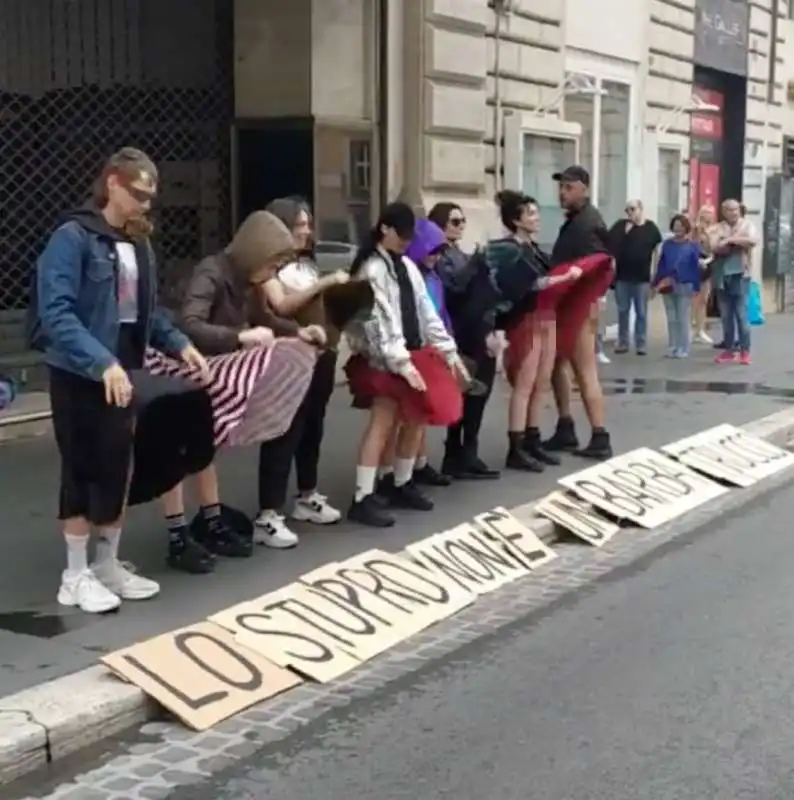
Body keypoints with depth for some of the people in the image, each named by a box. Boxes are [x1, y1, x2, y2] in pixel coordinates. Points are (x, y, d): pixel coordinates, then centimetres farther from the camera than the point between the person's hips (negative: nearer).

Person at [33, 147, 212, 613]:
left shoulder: (139, 245, 9)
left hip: (125, 372, 7)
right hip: (80, 376, -7)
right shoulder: (73, 238, -14)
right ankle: (76, 575, 15)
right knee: (85, 472, 2)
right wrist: (102, 362, -33)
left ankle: (108, 565, 27)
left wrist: (179, 344, 0)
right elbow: (56, 313, -23)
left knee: (120, 469, 13)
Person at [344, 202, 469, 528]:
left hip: (416, 354, 8)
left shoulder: (407, 266, 13)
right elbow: (381, 323, -19)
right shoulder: (372, 270, -11)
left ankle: (402, 486, 26)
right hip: (384, 361, -8)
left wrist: (449, 353, 10)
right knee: (382, 423, -14)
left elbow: (426, 313, 15)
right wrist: (403, 364, -25)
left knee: (416, 421, 11)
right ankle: (362, 499, -15)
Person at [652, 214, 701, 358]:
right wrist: (656, 283, 3)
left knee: (683, 319, 2)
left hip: (684, 287, -3)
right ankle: (672, 348, 15)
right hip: (667, 286, 3)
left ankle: (683, 349, 8)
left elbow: (696, 267, -3)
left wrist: (696, 287, -7)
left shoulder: (693, 246, -2)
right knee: (671, 319, 9)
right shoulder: (667, 245, 7)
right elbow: (661, 265, 8)